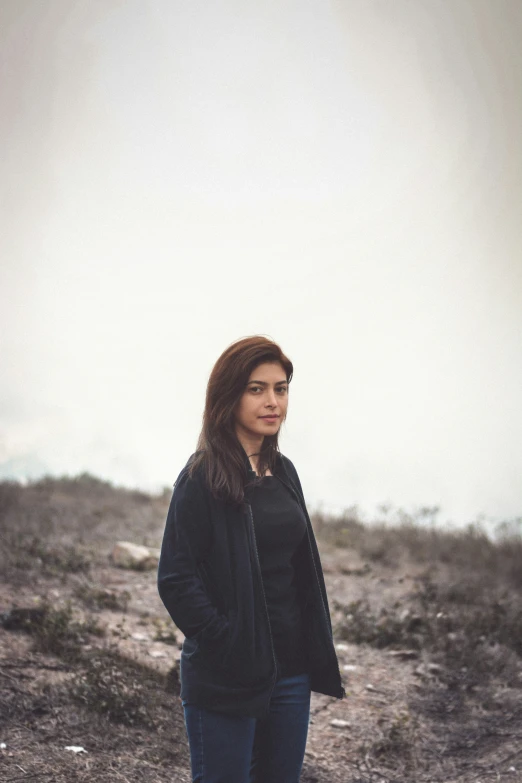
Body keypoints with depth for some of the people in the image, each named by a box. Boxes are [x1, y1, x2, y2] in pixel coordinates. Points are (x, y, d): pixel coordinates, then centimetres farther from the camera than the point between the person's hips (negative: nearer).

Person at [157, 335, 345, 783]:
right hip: (226, 678, -7)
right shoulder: (203, 478, -11)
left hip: (291, 670, 7)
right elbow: (176, 580, -14)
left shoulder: (283, 472, 10)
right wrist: (225, 640, -17)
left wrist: (318, 654, 10)